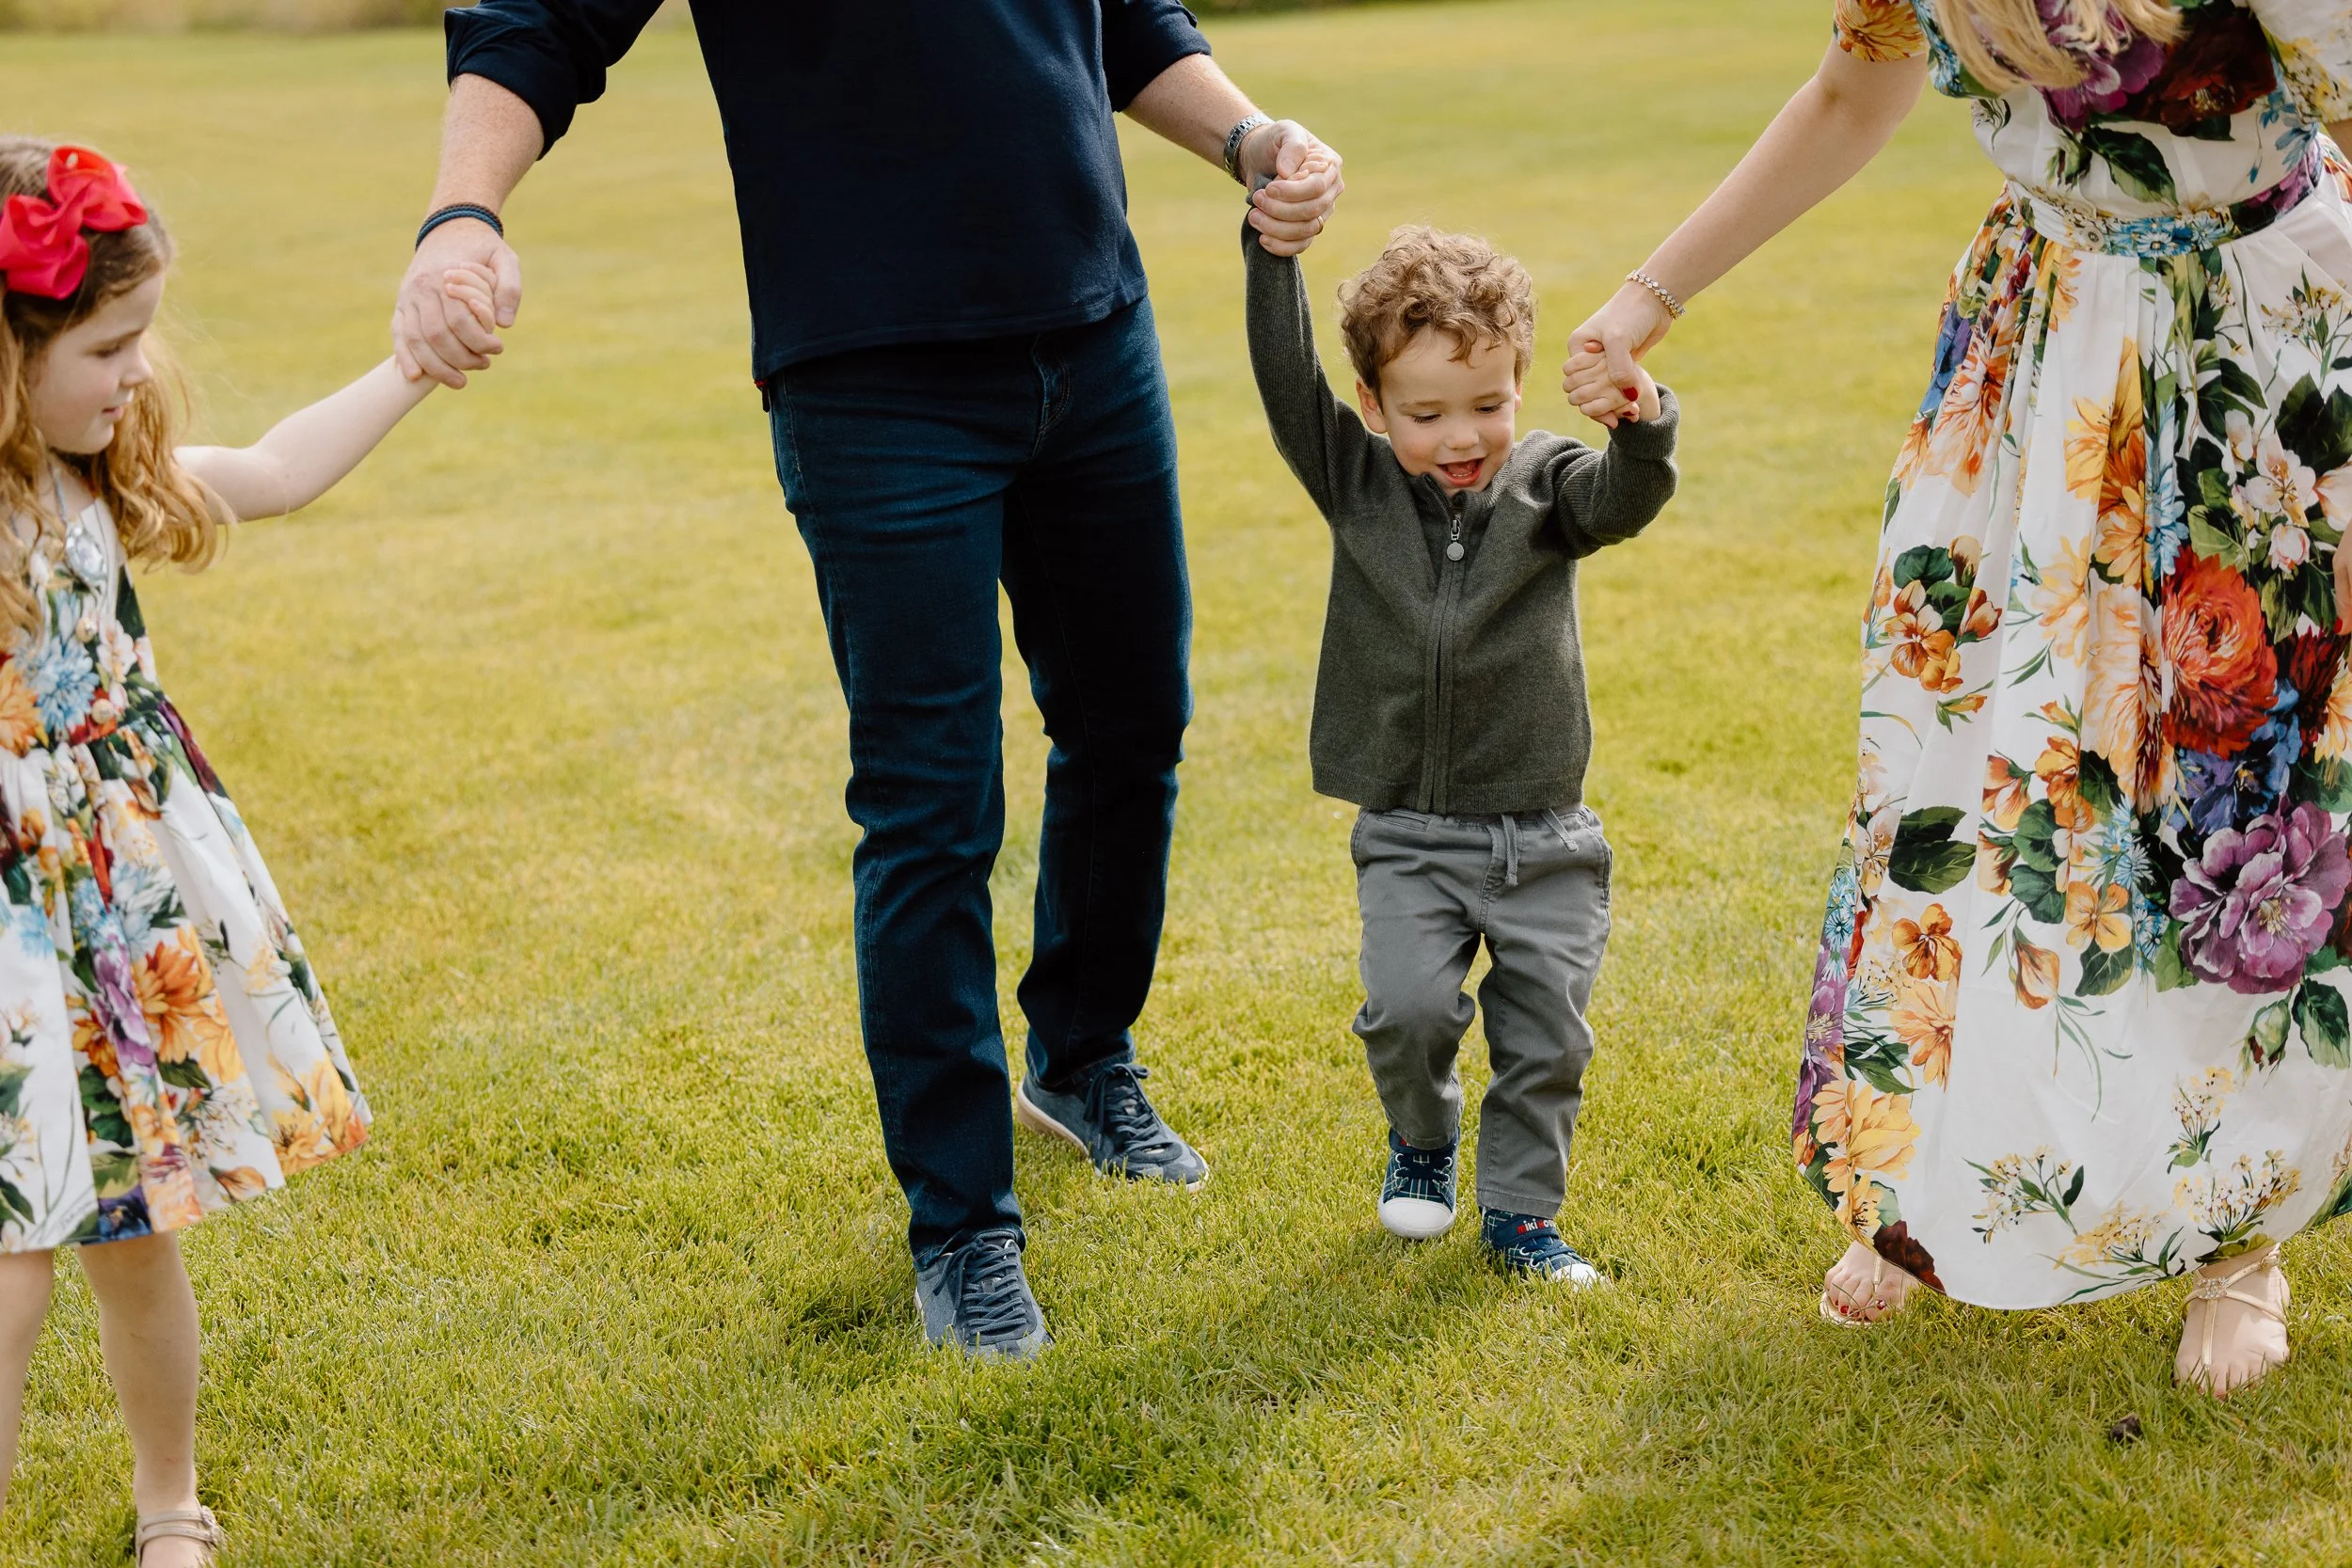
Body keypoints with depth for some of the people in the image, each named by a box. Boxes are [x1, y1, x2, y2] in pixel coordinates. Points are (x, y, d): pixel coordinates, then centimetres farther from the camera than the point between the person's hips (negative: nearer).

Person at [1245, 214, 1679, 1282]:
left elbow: (1622, 501, -23)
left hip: (1542, 837, 0)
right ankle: (1421, 1136, 16)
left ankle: (1521, 1211, 22)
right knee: (1408, 1007, -16)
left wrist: (1643, 429, -44)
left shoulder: (1546, 483, -3)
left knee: (1546, 1034, 1)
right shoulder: (1356, 482, 0)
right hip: (1408, 834, 0)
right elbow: (1287, 382, -11)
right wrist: (1274, 251, -21)